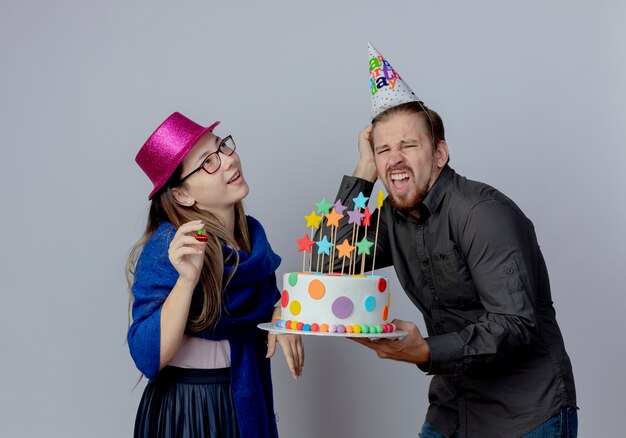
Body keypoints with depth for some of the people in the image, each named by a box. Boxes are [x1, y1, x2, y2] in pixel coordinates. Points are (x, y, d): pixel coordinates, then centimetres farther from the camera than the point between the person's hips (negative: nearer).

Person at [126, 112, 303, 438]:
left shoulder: (252, 231, -2)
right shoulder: (166, 249, -21)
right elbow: (148, 359, -27)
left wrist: (280, 314, -7)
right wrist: (187, 278, -37)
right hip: (186, 411, -6)